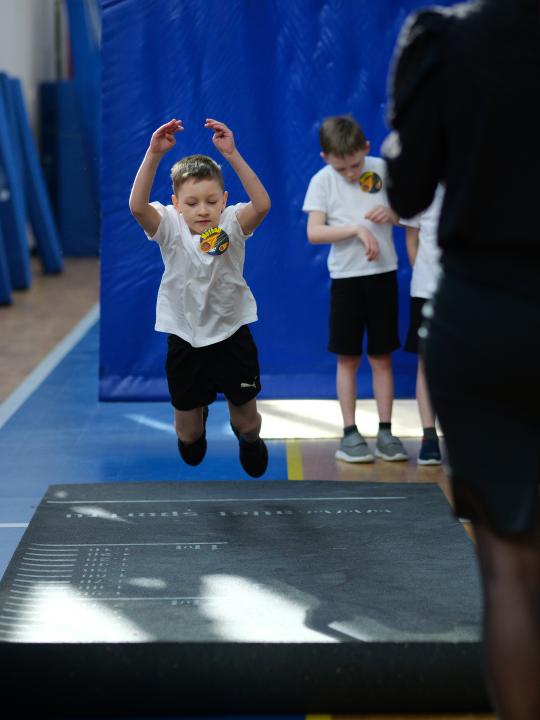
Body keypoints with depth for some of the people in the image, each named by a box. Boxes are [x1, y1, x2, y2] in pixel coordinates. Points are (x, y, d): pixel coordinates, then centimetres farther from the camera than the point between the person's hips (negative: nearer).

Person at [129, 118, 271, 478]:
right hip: (185, 340, 1)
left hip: (232, 335, -1)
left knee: (247, 419, 14)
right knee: (188, 434, 14)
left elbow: (262, 204, -34)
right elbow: (137, 205, -32)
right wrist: (154, 154, -42)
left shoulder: (232, 224, -13)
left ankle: (249, 438, 52)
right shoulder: (170, 227, -12)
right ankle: (197, 421, 52)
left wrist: (232, 155, -42)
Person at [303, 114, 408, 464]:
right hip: (345, 277, -1)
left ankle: (385, 432, 11)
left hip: (383, 274, 1)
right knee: (348, 357, 4)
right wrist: (357, 228, -23)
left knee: (382, 355, 6)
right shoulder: (322, 181, -6)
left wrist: (392, 214, -13)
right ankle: (350, 433, 11)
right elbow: (314, 232, -14)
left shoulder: (382, 169, 0)